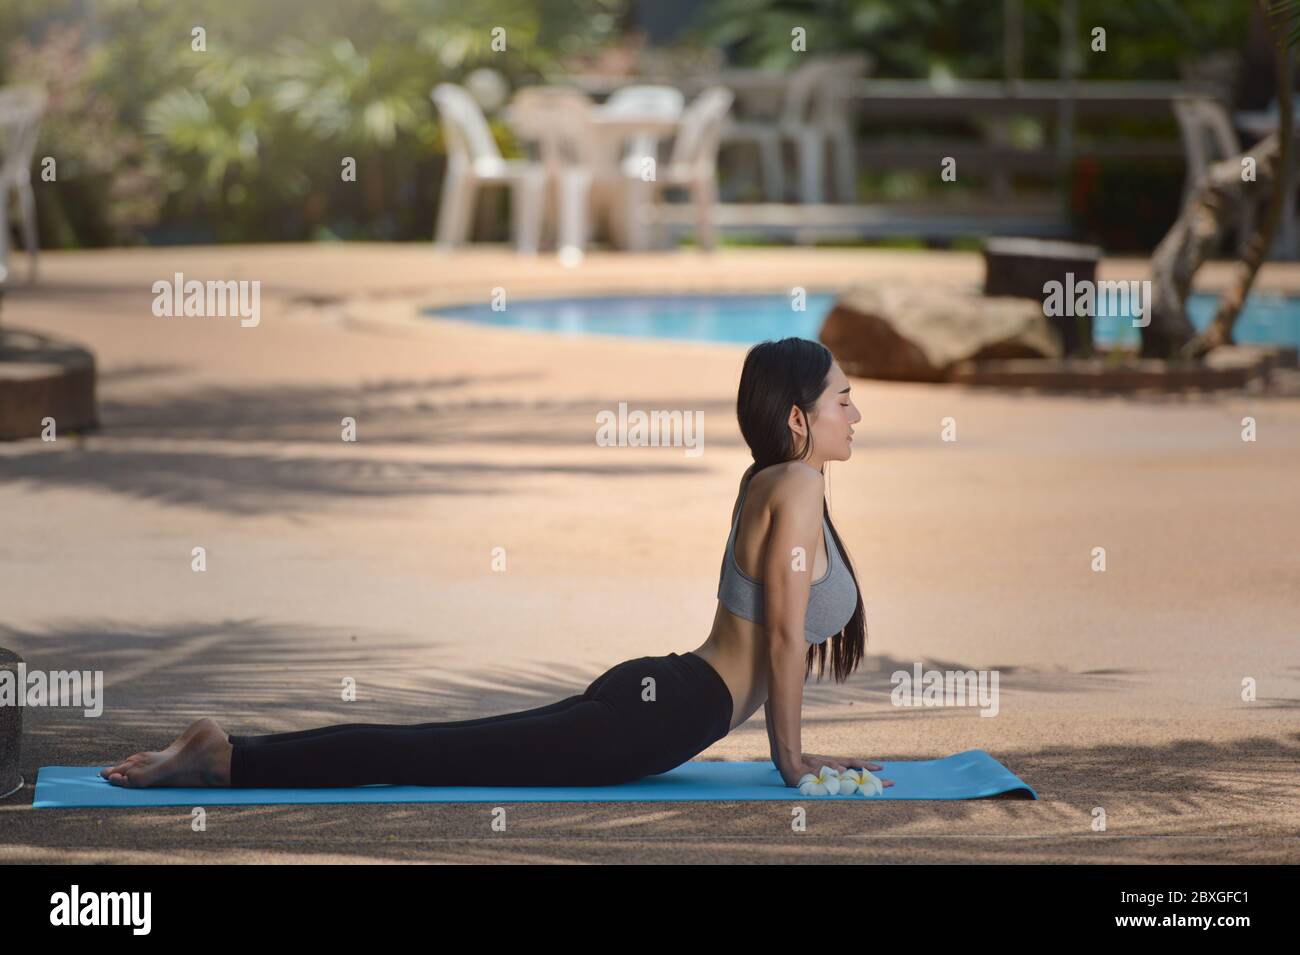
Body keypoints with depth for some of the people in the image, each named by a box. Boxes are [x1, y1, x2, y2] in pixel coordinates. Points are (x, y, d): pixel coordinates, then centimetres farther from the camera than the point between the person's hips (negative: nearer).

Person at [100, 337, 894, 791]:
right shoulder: (798, 486, -13)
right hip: (653, 718, -9)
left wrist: (789, 743, 22)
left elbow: (771, 627, 24)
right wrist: (792, 758, -7)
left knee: (435, 749, 7)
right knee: (424, 756, -11)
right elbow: (784, 635, -14)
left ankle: (225, 753, 6)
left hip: (649, 697, 9)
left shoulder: (769, 484, 17)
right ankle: (223, 759, -14)